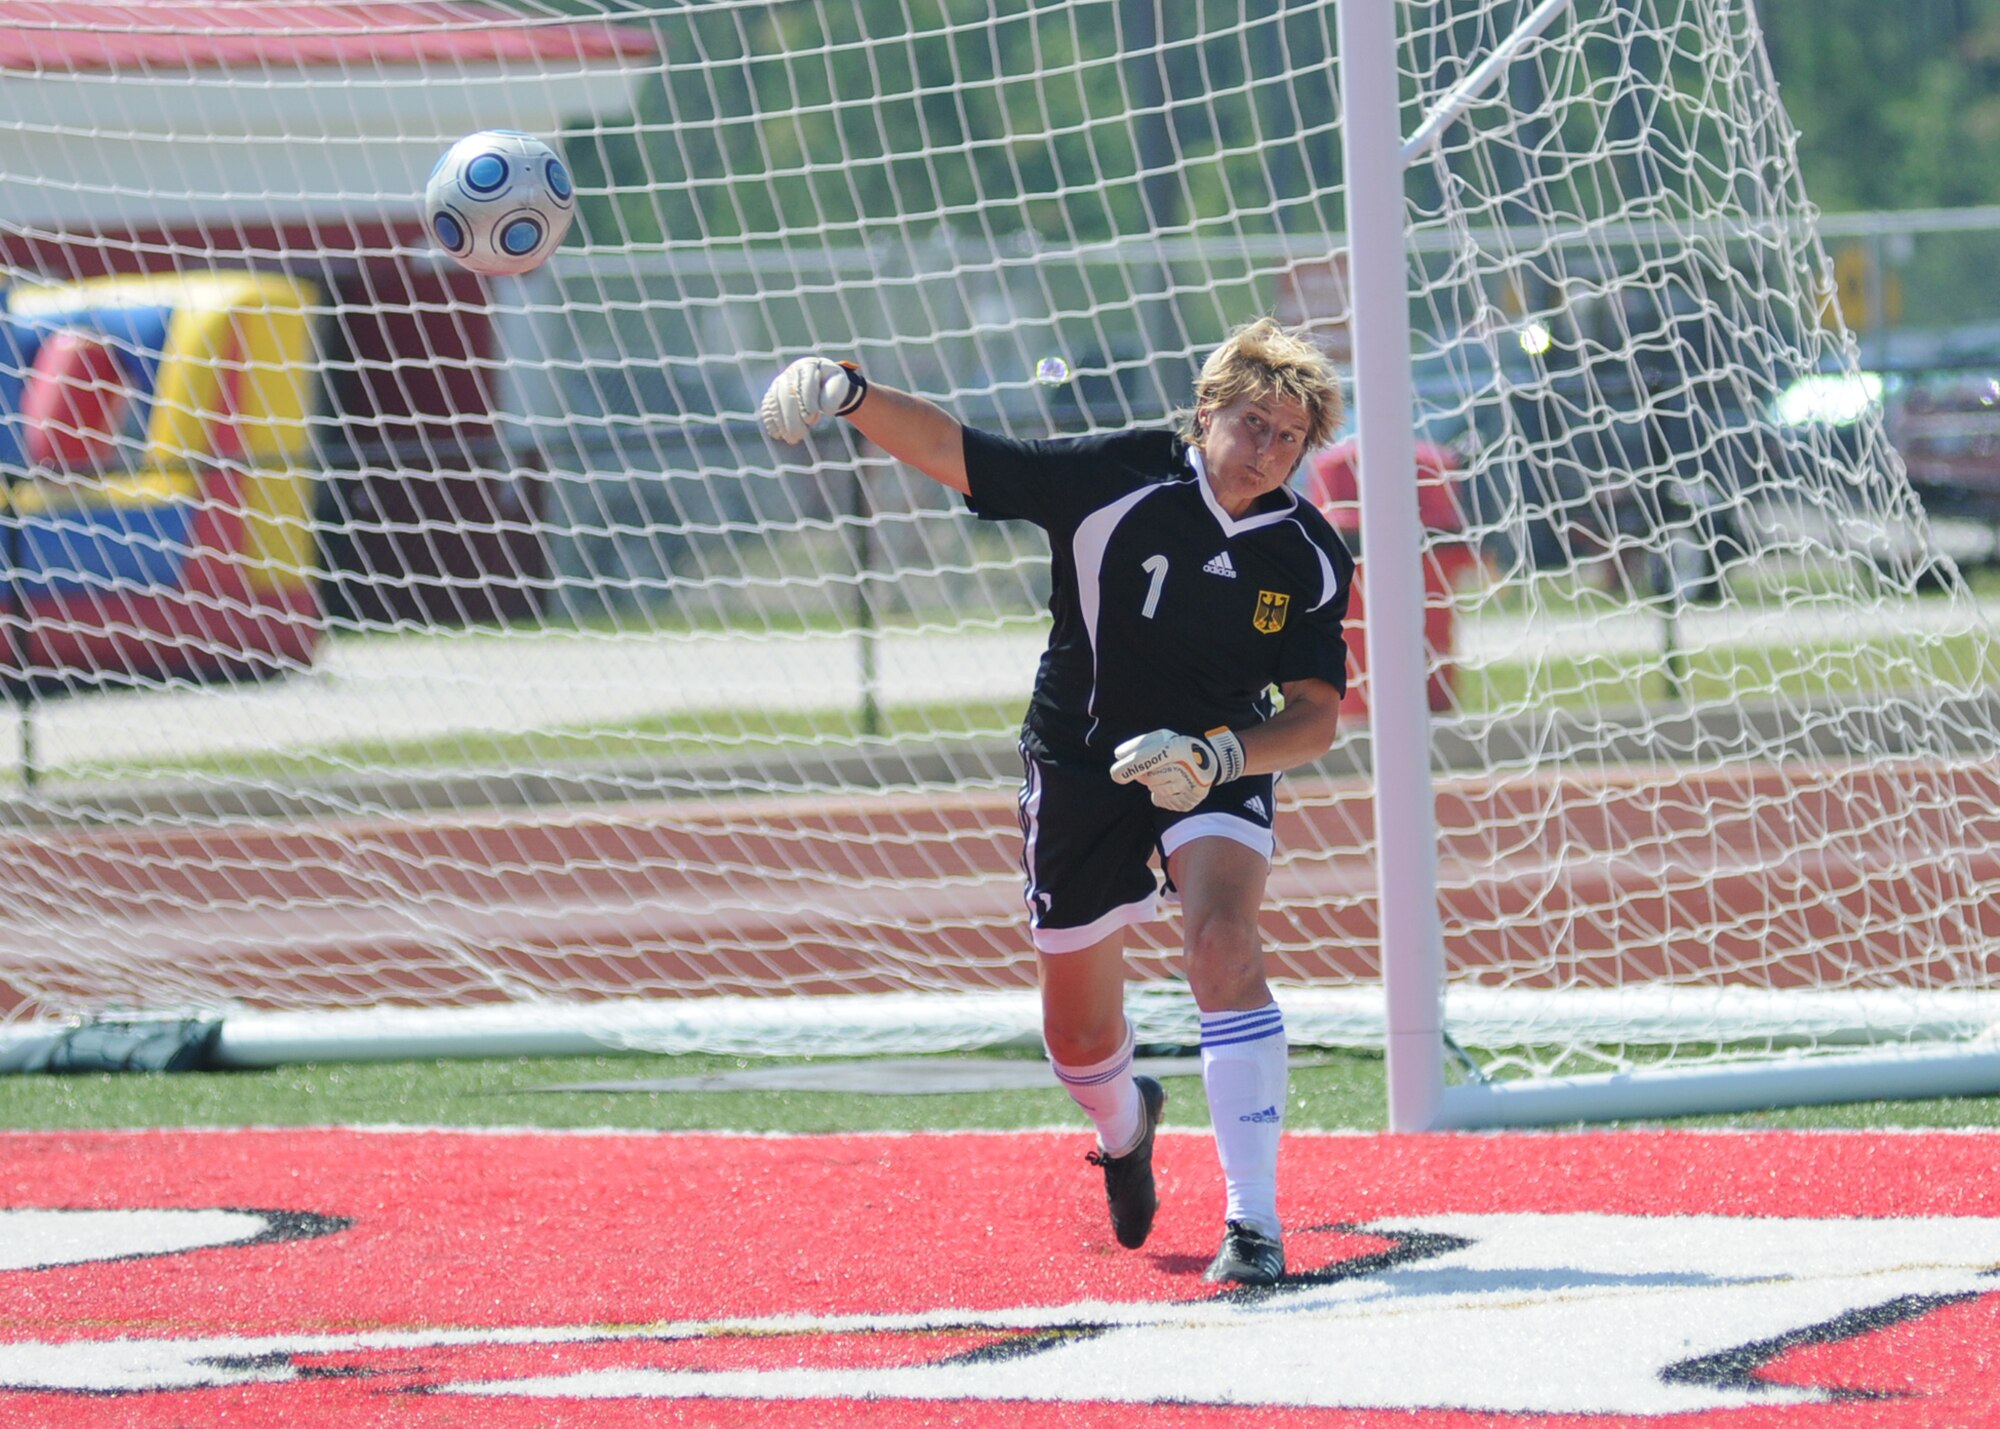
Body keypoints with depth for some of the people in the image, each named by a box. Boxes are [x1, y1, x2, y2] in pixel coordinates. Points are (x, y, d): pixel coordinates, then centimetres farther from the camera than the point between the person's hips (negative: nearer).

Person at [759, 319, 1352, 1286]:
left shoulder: (1311, 560, -13)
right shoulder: (1114, 480, -19)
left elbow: (1316, 718, -14)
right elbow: (951, 452, -17)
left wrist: (1216, 757, -32)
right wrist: (848, 394, -33)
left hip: (1222, 762, 0)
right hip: (1080, 762, 0)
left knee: (1222, 940, -29)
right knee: (1080, 1041, 7)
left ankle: (1253, 1221, -24)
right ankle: (1124, 1126, 48)